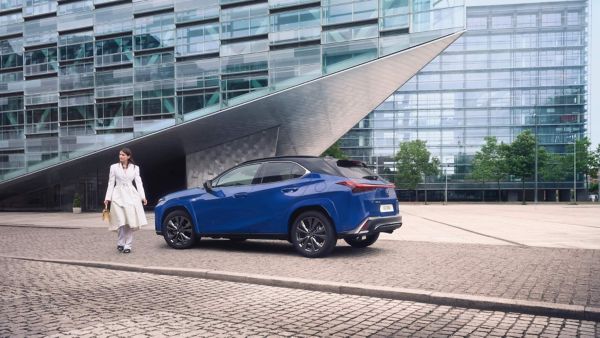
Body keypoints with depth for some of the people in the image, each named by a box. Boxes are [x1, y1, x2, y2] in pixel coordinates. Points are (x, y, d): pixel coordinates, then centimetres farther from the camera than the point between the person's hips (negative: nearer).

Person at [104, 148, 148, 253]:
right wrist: (108, 197, 2)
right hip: (118, 195, -1)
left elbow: (138, 182, 6)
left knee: (130, 221, -4)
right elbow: (111, 183, 7)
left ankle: (127, 245, 3)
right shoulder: (114, 167, 7)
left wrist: (142, 196, -4)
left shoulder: (135, 168, 9)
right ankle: (120, 243, 8)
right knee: (121, 221, -9)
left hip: (131, 195, 1)